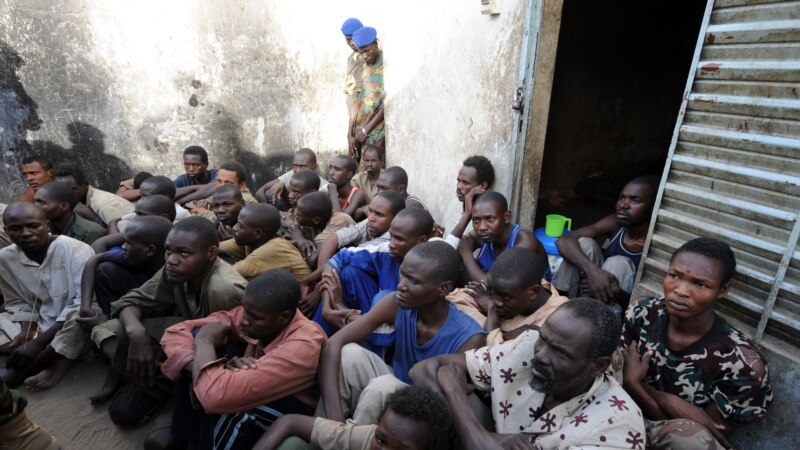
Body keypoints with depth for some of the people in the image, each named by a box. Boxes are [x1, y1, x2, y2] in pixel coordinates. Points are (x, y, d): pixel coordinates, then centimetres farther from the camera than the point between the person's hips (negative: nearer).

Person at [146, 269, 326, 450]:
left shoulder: (302, 346, -37)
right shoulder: (250, 313, -17)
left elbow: (216, 395, -44)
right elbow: (175, 333, -13)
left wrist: (205, 342, -24)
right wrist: (218, 371, -31)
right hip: (255, 395, 6)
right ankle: (183, 433, 5)